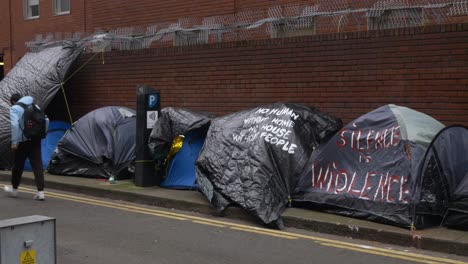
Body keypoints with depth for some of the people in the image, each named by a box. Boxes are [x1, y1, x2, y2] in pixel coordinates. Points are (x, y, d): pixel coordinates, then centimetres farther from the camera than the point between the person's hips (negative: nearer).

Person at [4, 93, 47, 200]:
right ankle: (40, 191, -6)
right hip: (36, 139, 5)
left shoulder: (14, 109, -3)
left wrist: (14, 141, -18)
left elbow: (15, 124, -17)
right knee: (37, 165, 1)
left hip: (22, 140, -5)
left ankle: (14, 189, 28)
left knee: (18, 165, 12)